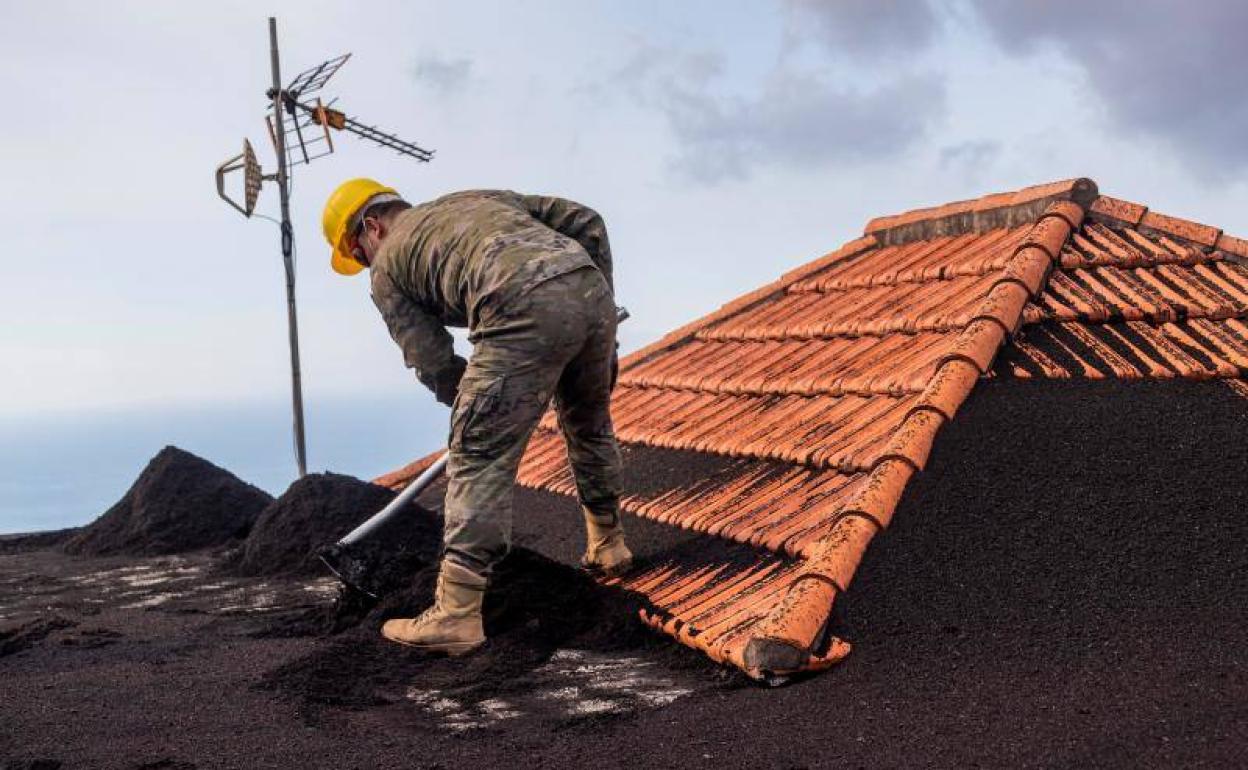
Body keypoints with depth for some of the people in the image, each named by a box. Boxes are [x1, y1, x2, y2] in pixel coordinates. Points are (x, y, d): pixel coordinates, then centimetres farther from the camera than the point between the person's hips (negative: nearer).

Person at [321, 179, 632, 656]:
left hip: (524, 312, -6)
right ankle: (606, 544, 45)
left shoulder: (387, 266, 21)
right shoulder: (478, 197, 36)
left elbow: (433, 364, 13)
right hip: (592, 291, 7)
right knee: (590, 425, 29)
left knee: (479, 460, 0)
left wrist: (477, 410, 29)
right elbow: (584, 221, 26)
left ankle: (456, 615, 0)